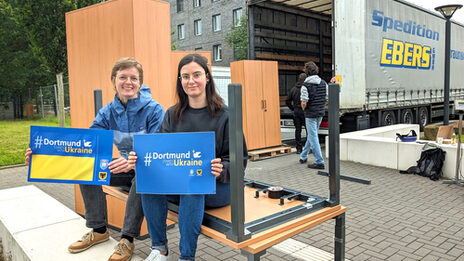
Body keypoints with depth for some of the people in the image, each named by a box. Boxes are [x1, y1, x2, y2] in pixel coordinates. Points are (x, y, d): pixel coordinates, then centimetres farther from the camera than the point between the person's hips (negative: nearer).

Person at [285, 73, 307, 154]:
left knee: (298, 130, 9)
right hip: (305, 111, -4)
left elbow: (287, 101, 9)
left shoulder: (293, 89, 7)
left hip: (296, 111, 5)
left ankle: (299, 148, 10)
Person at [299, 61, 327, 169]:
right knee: (311, 134, 19)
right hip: (321, 113, 7)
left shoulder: (306, 85, -15)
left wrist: (304, 109, 2)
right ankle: (303, 156, 35)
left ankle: (319, 162, 1)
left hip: (311, 114, -7)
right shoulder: (324, 83, 3)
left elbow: (304, 103, -18)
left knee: (313, 137, 0)